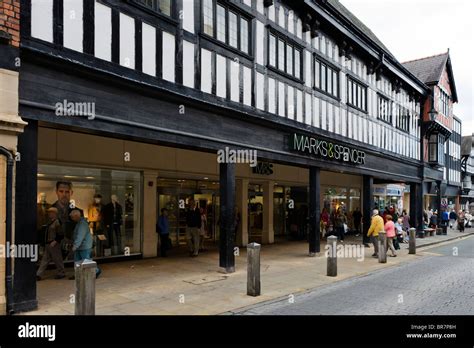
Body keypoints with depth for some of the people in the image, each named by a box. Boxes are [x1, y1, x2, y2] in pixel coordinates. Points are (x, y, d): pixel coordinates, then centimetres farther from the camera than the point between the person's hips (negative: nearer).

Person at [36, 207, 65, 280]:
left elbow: (61, 235, -17)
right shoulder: (50, 222, 12)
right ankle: (38, 275, 12)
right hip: (48, 244, 9)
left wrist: (54, 242, -21)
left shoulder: (57, 223, -15)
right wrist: (46, 242, 15)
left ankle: (61, 273, 16)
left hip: (54, 245, -9)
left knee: (57, 259, 3)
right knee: (45, 260, 9)